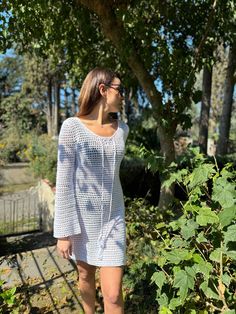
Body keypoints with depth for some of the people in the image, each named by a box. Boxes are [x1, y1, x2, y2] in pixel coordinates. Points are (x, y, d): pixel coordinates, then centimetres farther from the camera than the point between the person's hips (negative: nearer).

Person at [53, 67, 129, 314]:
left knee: (113, 294, 0)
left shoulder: (122, 129, 0)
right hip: (82, 217, -2)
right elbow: (64, 182, -13)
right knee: (85, 276, 22)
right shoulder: (72, 127, -13)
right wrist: (63, 231, -13)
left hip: (113, 218, 2)